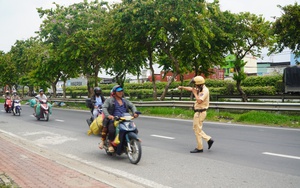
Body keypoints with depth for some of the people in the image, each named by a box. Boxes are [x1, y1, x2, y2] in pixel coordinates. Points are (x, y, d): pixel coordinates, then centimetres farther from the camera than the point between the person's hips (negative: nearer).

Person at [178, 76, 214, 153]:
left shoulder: (205, 91, -19)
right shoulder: (200, 89, 9)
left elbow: (199, 101, -29)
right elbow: (190, 89, 21)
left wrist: (195, 93, -17)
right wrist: (182, 87, 11)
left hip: (200, 113, -10)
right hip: (198, 112, 10)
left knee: (197, 130, -2)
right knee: (196, 128, 17)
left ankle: (199, 148, 7)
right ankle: (209, 139, 17)